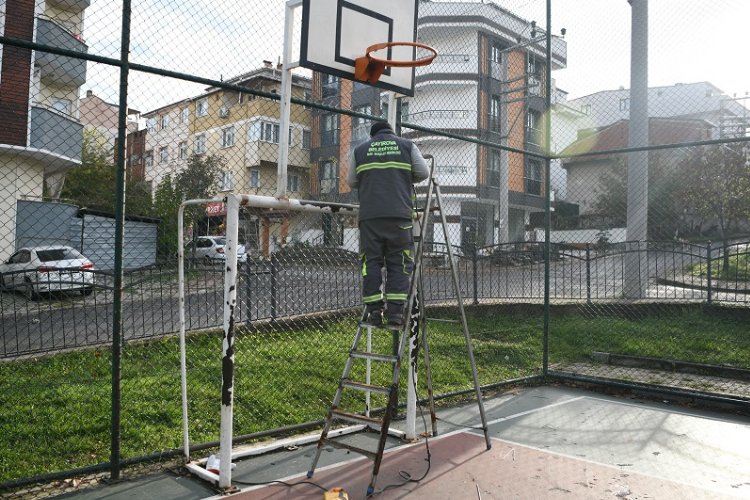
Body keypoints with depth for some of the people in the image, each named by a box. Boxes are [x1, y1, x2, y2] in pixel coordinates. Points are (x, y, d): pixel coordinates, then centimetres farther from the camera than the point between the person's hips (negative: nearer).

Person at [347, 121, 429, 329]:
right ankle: (395, 312, -5)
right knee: (399, 264, 1)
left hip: (369, 216, 1)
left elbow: (351, 182, 20)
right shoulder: (407, 146, 14)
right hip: (400, 215, -1)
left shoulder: (359, 150, 17)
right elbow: (423, 173, 10)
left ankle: (374, 312, 3)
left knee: (371, 263, 5)